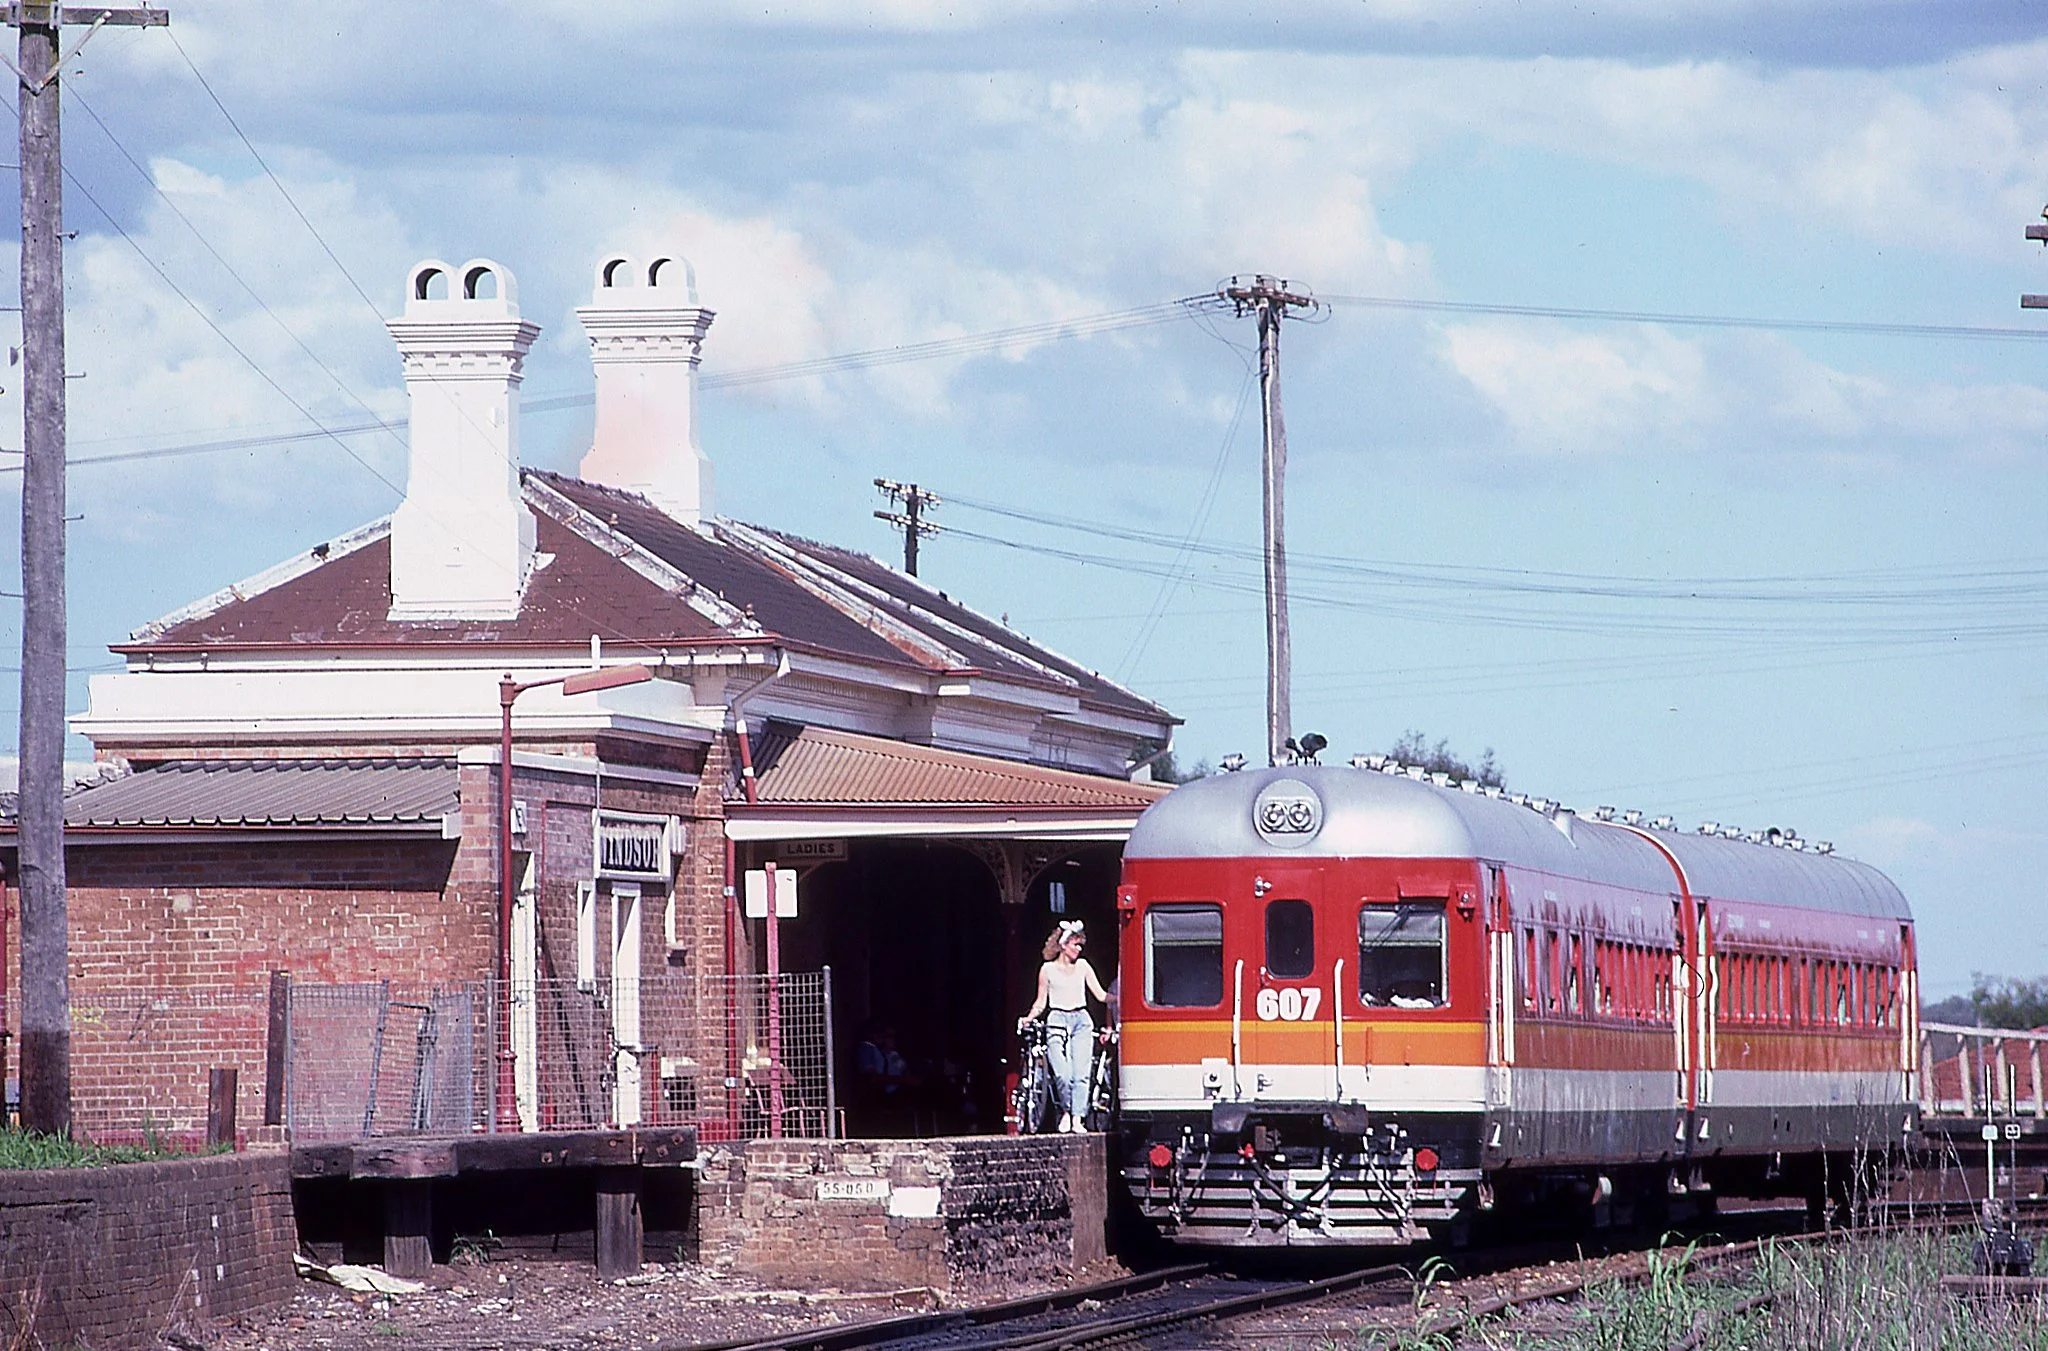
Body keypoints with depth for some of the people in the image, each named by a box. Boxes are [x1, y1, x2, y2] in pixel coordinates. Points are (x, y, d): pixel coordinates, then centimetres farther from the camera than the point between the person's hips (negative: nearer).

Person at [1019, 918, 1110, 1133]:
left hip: (1081, 1020, 2)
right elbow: (1041, 1002, 10)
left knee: (1081, 1073, -8)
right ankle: (1066, 1112, 6)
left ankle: (1077, 1119, -6)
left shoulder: (1082, 966, 12)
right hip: (1058, 1020, -2)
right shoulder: (1048, 969, 6)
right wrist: (1028, 1018, -6)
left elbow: (1101, 995, 12)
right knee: (1062, 1073, -16)